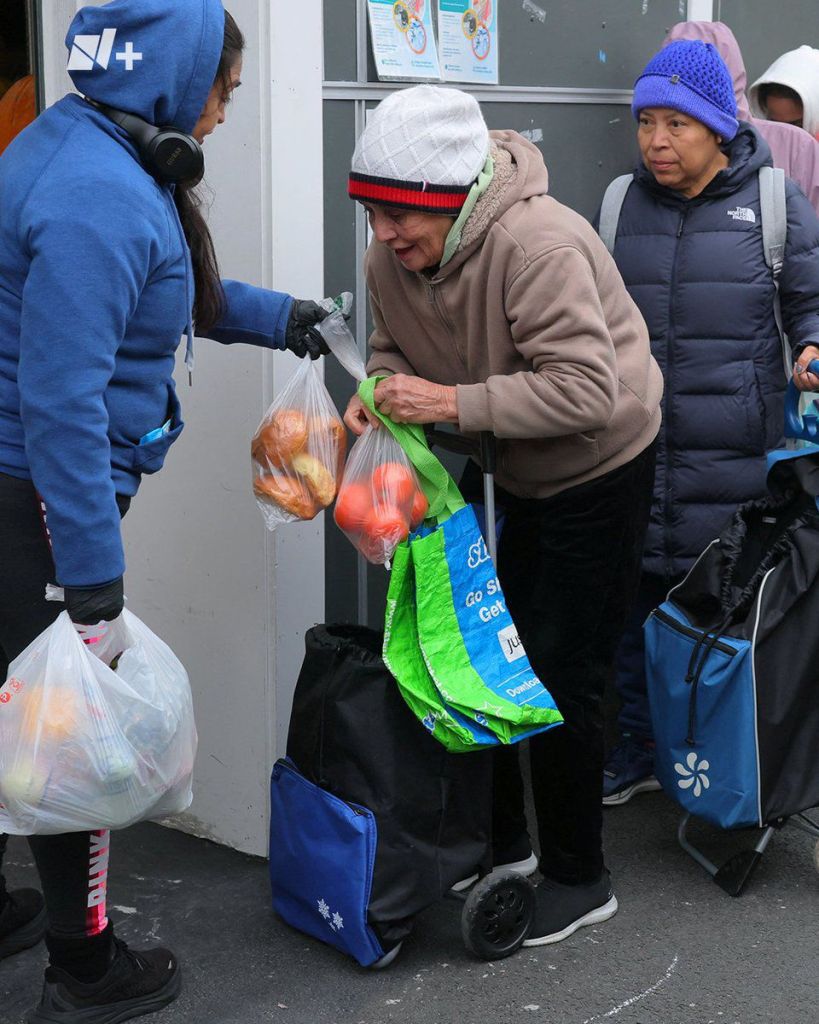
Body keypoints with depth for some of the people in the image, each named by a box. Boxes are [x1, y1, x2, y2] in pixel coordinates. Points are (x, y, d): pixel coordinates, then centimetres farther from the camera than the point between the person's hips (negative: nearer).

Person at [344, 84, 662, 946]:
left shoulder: (536, 245, -33)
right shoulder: (390, 259, -9)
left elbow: (587, 388, -36)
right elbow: (394, 348, 7)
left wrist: (454, 403, -38)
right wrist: (378, 392, -16)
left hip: (601, 472, -8)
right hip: (517, 478, 8)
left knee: (561, 677, -5)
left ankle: (579, 879, 13)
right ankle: (501, 845, 32)